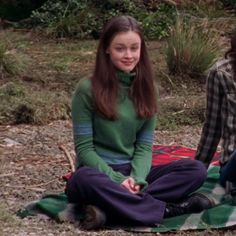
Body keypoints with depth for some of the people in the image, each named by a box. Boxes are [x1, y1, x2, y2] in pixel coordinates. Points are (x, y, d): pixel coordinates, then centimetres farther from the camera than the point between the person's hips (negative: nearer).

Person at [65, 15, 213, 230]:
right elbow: (84, 148, -9)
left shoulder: (144, 88, 6)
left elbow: (145, 145, 4)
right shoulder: (88, 89, -8)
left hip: (132, 173, 5)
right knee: (84, 180, -41)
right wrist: (118, 180, -21)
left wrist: (136, 179, -16)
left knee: (196, 170, -17)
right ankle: (167, 209, -30)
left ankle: (110, 207, -30)